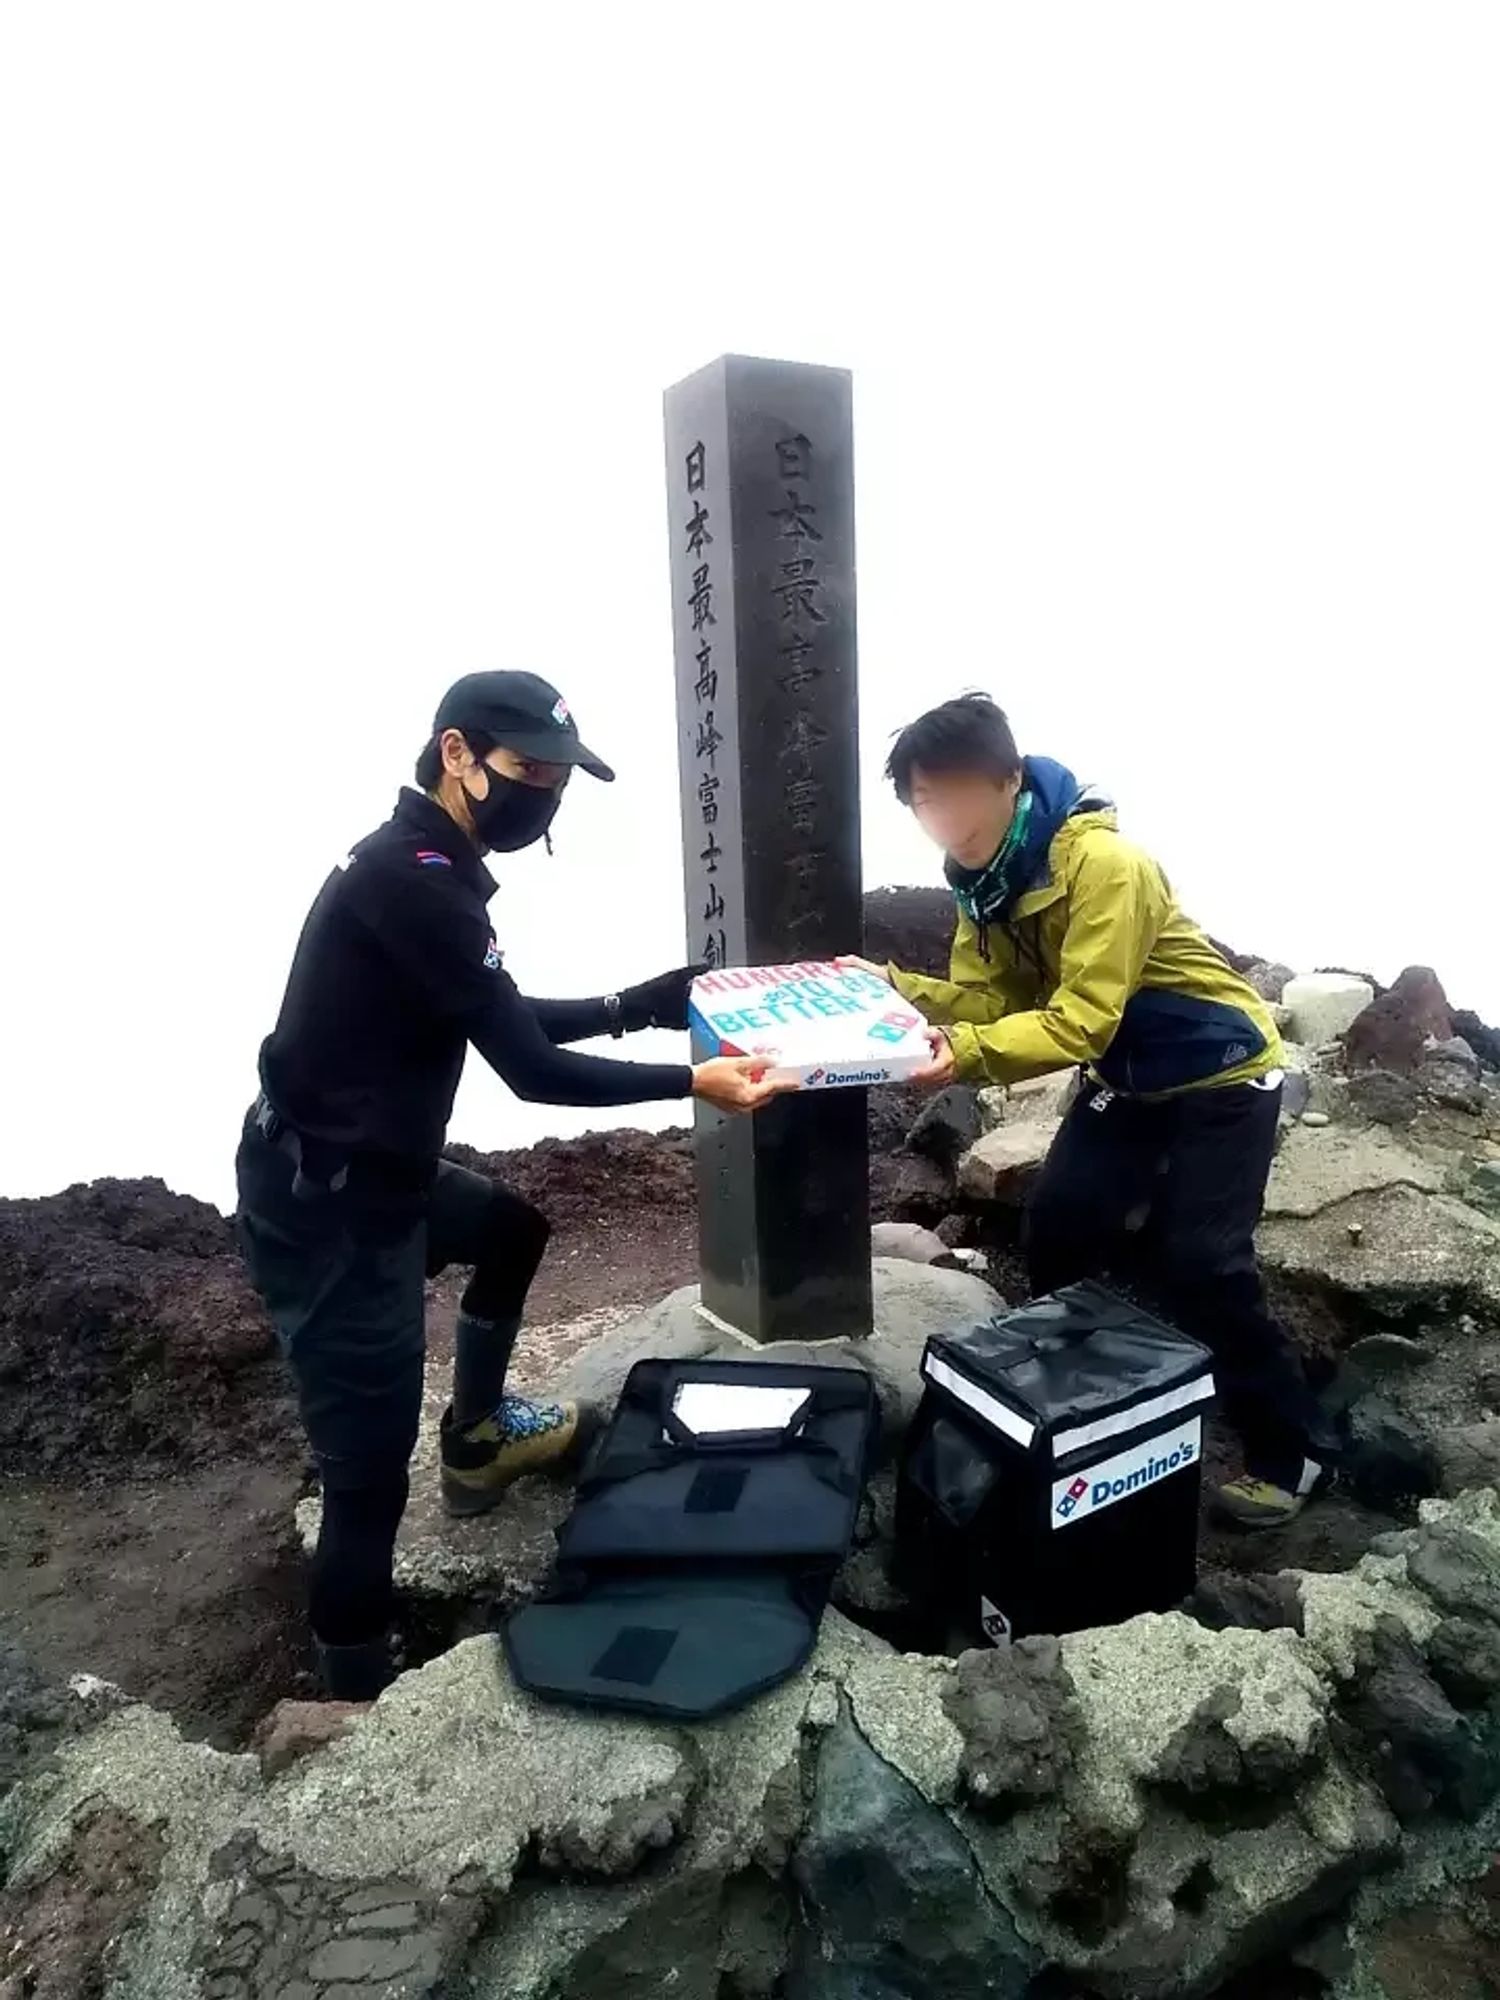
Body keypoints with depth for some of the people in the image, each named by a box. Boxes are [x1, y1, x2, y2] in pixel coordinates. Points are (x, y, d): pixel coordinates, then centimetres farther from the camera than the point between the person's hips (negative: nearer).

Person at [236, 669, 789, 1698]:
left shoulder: (422, 866, 8)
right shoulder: (414, 879, -25)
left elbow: (511, 1020, 17)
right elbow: (532, 1071, -24)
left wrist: (632, 1006, 10)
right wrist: (692, 1082, -18)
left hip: (371, 1176, 11)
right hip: (327, 1213, -10)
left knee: (514, 1227, 31)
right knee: (370, 1478, -1)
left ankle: (476, 1437, 47)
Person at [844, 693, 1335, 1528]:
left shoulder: (1104, 864, -31)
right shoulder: (984, 873, -5)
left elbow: (1080, 1022, -36)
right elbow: (984, 996, -8)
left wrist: (966, 1055, -48)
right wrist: (890, 985, -23)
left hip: (1222, 1072, -7)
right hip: (1127, 1075, 8)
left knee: (1200, 1264, -9)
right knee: (1060, 1229, 1)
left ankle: (1296, 1451, 11)